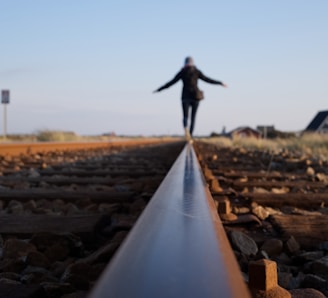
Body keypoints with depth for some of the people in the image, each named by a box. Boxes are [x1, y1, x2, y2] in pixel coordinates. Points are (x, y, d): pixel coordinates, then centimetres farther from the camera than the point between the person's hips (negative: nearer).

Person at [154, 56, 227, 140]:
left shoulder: (182, 72, 4)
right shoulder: (197, 71, 3)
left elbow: (171, 82, 4)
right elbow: (207, 79, 6)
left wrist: (159, 89, 12)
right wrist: (220, 83, 15)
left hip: (185, 96, 0)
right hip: (195, 96, 0)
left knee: (185, 116, -1)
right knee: (193, 117, 11)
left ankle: (186, 129, -35)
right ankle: (190, 136, 4)